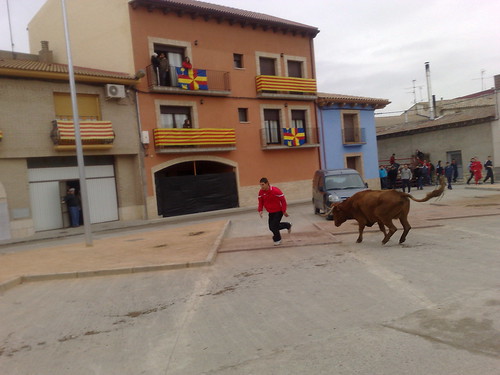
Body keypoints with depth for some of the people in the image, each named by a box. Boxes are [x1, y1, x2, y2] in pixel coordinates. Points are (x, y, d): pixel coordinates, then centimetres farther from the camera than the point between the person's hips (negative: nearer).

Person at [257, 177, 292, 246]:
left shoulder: (275, 190, -25)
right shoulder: (261, 192, -9)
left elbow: (283, 200, -17)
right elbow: (261, 202, 4)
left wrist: (284, 211, -15)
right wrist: (260, 210, -12)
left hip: (278, 211, -6)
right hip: (271, 212, 7)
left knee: (273, 226, -11)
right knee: (271, 227, 10)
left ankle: (277, 240, 18)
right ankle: (288, 225, 33)